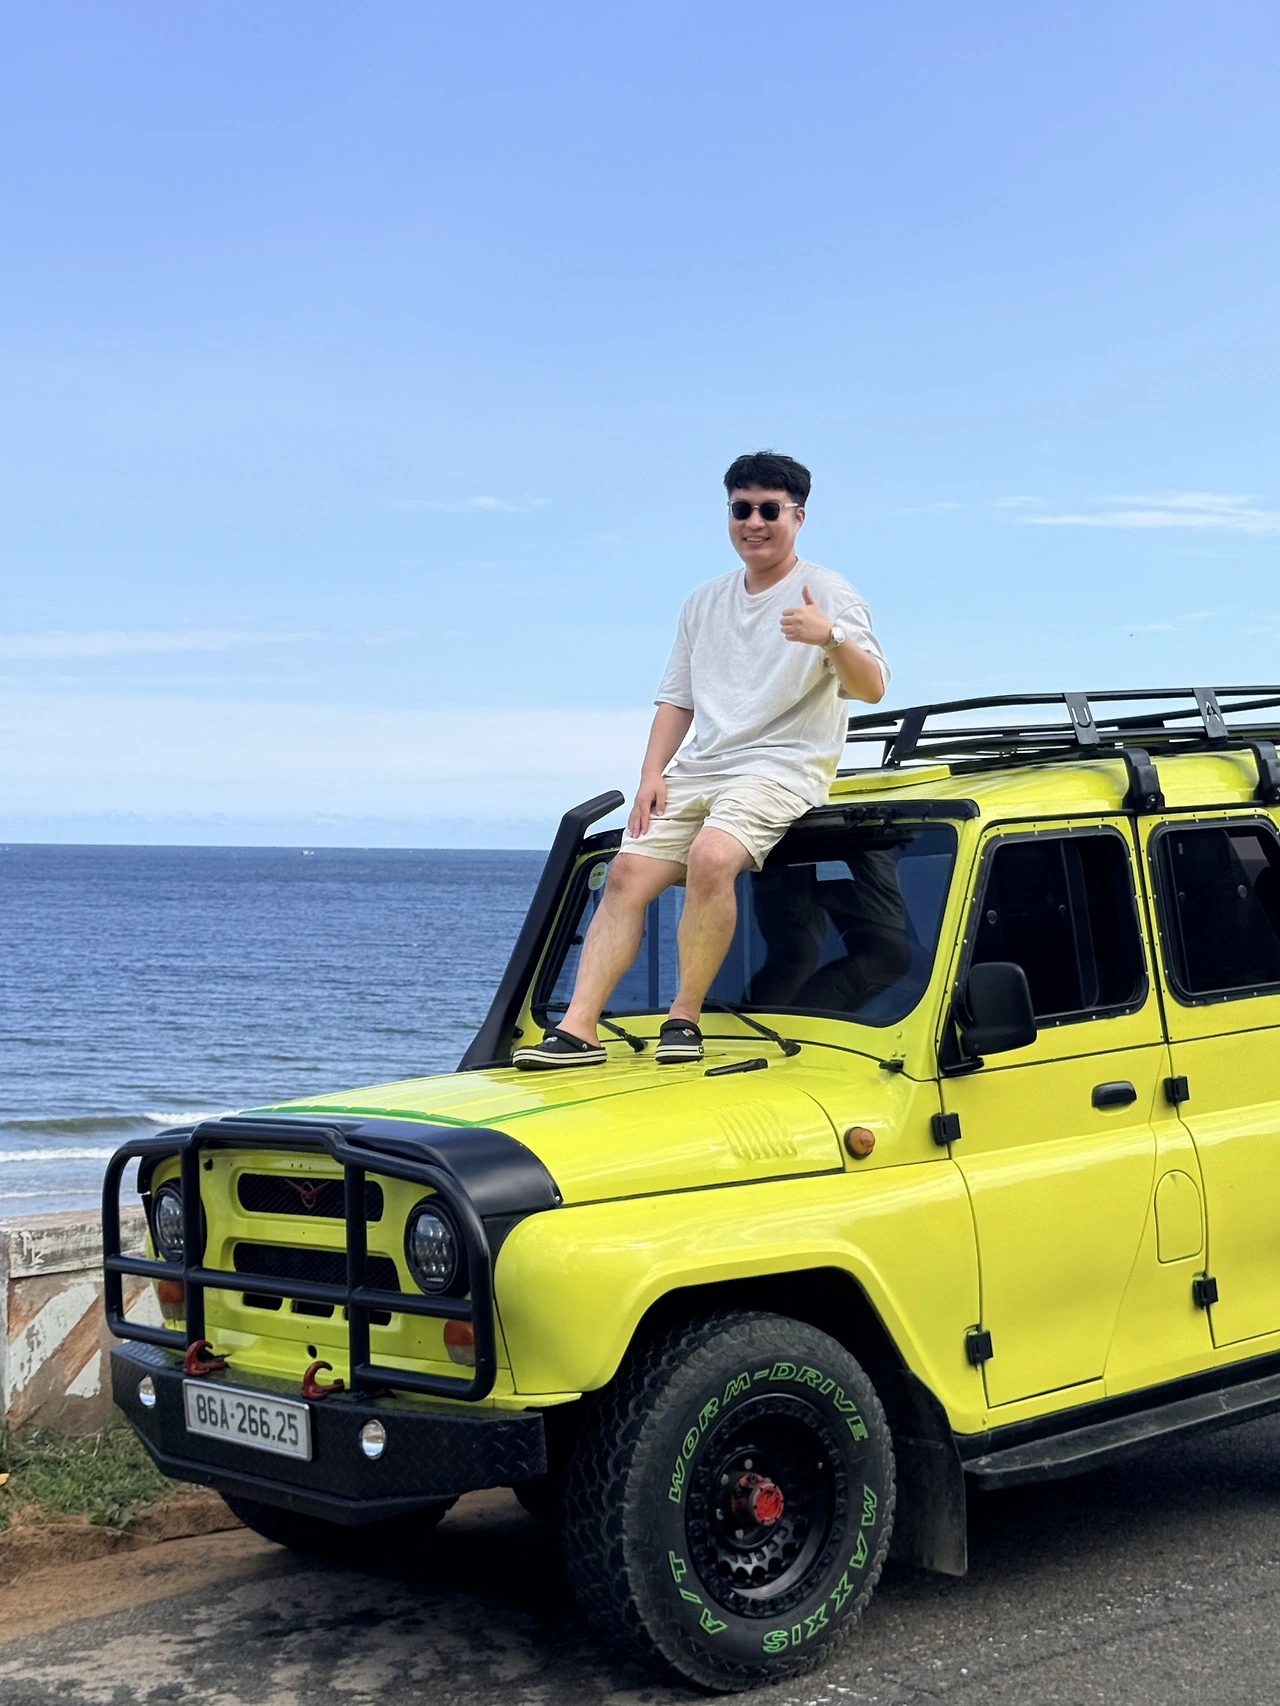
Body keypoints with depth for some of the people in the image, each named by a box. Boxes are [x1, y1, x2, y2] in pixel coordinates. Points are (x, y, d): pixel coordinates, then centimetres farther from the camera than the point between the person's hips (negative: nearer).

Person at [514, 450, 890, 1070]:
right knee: (627, 872, -11)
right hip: (699, 768, 6)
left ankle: (684, 1019, -21)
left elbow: (872, 688, -13)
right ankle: (578, 1028, -15)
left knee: (711, 857, -32)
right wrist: (652, 775, 5)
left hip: (783, 768, -6)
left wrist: (831, 638, -34)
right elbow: (677, 698, 21)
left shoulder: (828, 594, 0)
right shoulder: (704, 603, 19)